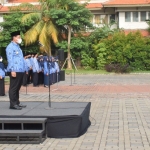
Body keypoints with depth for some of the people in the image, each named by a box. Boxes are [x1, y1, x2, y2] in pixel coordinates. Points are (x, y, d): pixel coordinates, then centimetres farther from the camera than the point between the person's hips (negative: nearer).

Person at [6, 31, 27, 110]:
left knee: (17, 88, 13)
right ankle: (13, 104, -2)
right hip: (15, 71, -9)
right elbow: (10, 59, -15)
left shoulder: (17, 46, 20)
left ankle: (17, 102, 20)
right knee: (13, 88, -5)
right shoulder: (10, 47, -8)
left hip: (20, 71, 9)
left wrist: (24, 69, 18)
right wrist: (12, 70, -21)